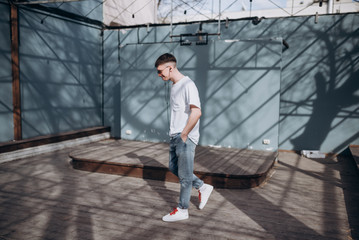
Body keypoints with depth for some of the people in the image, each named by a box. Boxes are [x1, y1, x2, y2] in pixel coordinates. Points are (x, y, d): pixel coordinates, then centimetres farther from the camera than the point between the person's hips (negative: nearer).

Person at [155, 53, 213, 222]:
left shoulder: (187, 85, -16)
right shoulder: (174, 85, 14)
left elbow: (196, 112, -25)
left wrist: (184, 135, -19)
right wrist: (174, 133, 14)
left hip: (186, 137, -10)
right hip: (175, 136, 10)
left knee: (184, 175, 2)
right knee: (173, 168, 18)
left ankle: (182, 210, 17)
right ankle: (202, 187, 31)